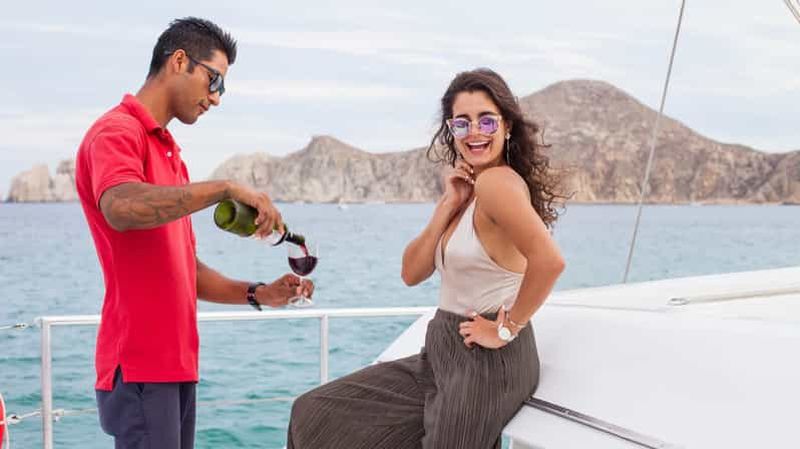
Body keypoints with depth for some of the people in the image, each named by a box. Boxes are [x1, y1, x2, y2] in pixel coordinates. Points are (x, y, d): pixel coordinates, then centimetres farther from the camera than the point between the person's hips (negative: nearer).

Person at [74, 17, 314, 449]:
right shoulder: (116, 131, -7)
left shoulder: (169, 152, 18)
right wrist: (225, 188, -25)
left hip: (176, 364, 9)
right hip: (140, 367, -8)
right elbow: (121, 208, -30)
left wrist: (257, 293, 7)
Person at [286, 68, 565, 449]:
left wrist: (507, 328, -21)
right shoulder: (467, 190, 11)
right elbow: (412, 273, 5)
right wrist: (448, 205, -5)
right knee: (316, 416, 11)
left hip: (487, 363, -9)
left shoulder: (497, 181, -18)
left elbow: (549, 261, -33)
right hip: (444, 356, 9)